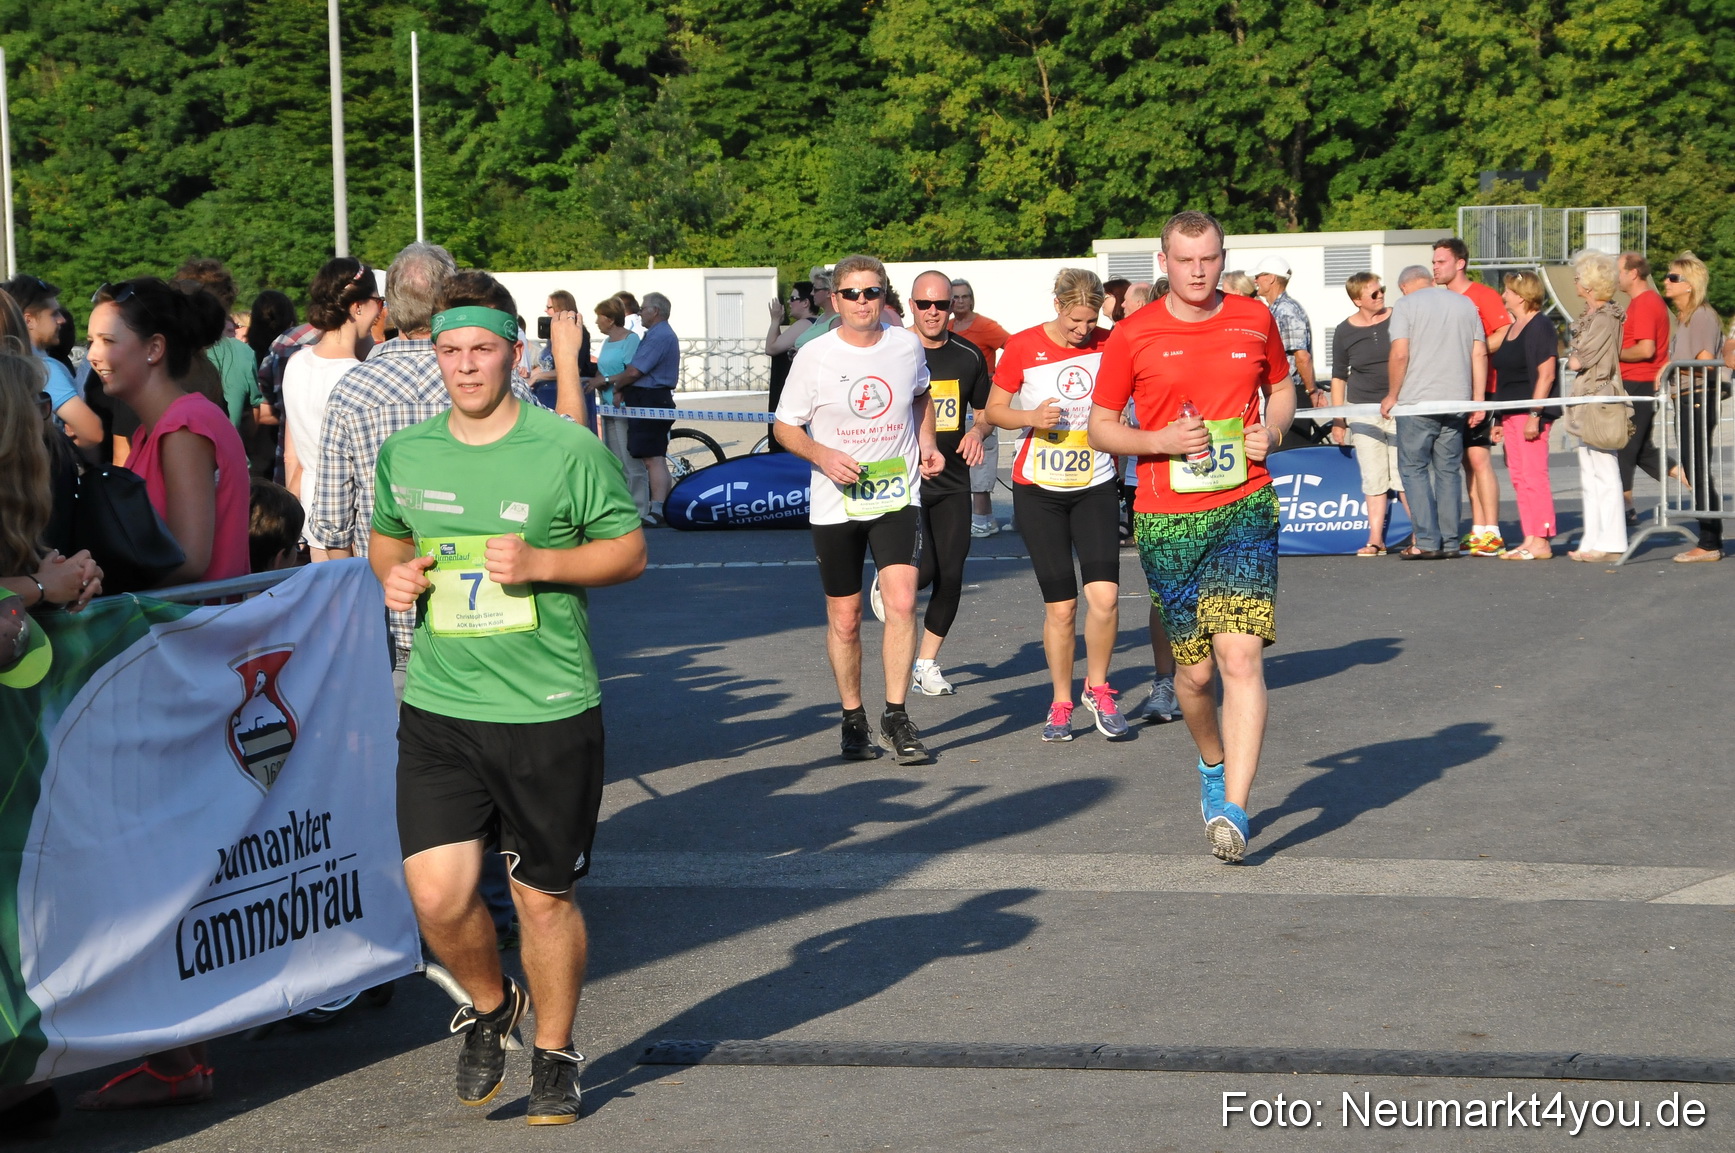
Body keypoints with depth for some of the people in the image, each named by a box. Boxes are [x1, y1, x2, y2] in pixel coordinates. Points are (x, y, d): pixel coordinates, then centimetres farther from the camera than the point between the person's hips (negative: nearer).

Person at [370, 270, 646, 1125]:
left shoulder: (569, 450, -5)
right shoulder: (405, 454, 6)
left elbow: (630, 551, 1)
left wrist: (542, 563, -16)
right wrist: (393, 572, -1)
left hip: (550, 711, -2)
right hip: (438, 709, 2)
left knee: (545, 896, 7)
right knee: (436, 894, -8)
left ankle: (554, 1053, 29)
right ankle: (489, 1005, 23)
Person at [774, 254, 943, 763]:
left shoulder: (907, 346, 2)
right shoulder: (814, 356, -6)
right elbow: (784, 426, 2)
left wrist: (927, 441, 7)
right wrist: (823, 456, -16)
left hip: (898, 497, 1)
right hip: (835, 504, -1)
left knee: (901, 603, -17)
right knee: (844, 619, 6)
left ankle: (896, 716, -7)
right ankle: (853, 719, 24)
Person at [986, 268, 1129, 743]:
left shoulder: (1108, 345, -1)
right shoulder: (1024, 347, -4)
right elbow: (995, 409, 4)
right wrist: (1031, 417, -16)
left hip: (1095, 486, 1)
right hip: (1038, 490, -1)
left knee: (1104, 594, -15)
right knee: (1060, 606, -1)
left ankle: (1096, 688, 7)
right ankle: (1060, 704, 16)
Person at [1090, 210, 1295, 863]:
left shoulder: (1255, 321, 6)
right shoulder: (1133, 336, 0)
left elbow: (1281, 388, 23)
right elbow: (1100, 427, 6)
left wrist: (1271, 431, 1)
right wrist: (1160, 441, -12)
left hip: (1245, 511, 0)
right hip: (1167, 521, 0)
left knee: (1240, 655, -16)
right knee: (1195, 671, 8)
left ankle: (1232, 810, -18)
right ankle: (1214, 765, 39)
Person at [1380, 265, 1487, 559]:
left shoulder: (1405, 305, -2)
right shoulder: (1465, 303, 13)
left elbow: (1400, 354, -11)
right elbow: (1480, 353, 9)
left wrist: (1392, 395, 0)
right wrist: (1478, 399, 11)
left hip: (1418, 401, -4)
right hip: (1456, 401, 5)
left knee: (1414, 468, 2)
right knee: (1449, 470, 10)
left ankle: (1427, 541, -6)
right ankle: (1450, 543, 7)